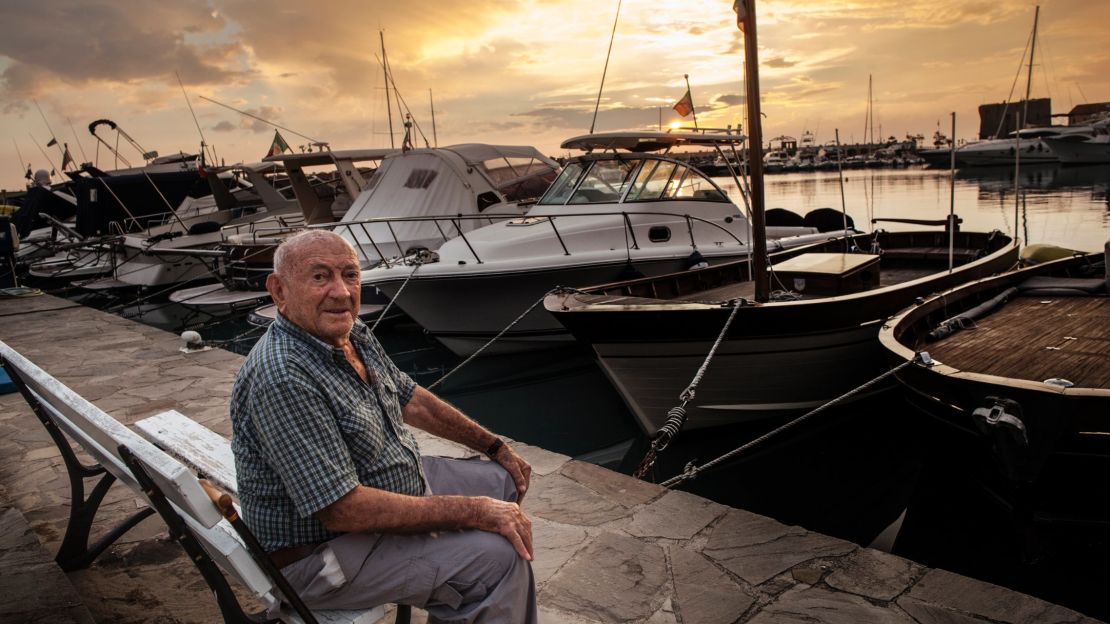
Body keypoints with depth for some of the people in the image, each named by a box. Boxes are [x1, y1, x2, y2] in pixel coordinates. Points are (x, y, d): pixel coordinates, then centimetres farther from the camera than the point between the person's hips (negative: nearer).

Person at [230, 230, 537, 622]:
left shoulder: (352, 333, -2)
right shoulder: (281, 378, -31)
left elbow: (410, 400, 12)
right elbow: (343, 511, -32)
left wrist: (497, 448, 13)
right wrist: (473, 511, -26)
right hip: (323, 548, -10)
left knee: (503, 481, 18)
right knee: (501, 558, -21)